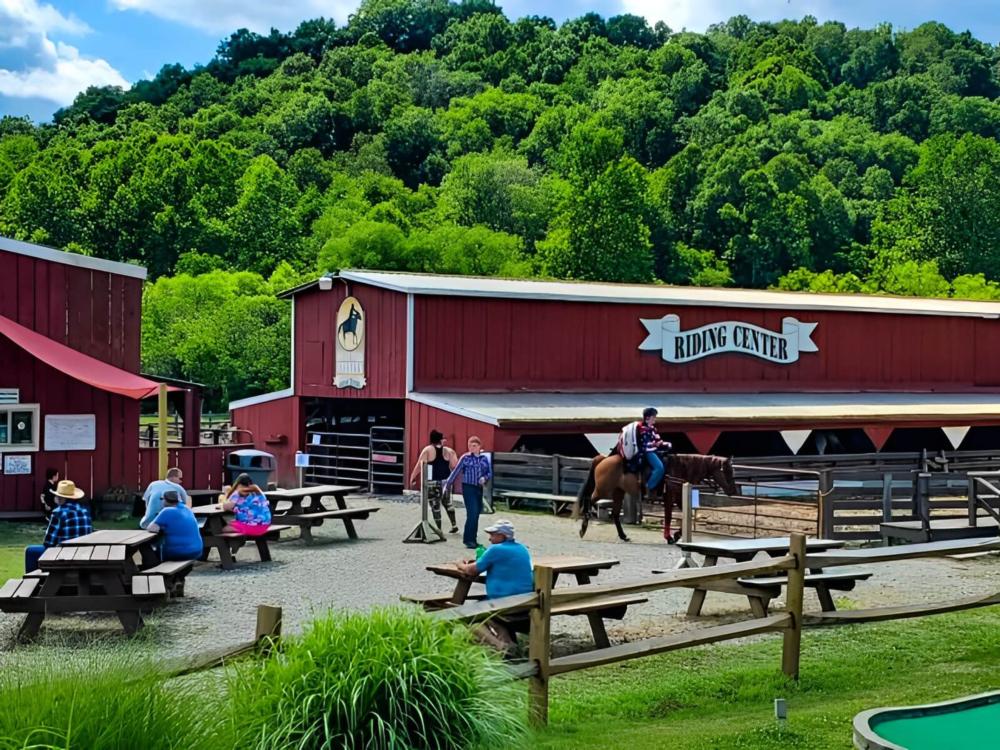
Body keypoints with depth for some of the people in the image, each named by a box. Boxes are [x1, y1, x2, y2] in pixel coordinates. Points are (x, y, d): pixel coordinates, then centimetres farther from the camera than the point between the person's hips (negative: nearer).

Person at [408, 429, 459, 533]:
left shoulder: (427, 450, -3)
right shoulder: (449, 451, 3)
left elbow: (419, 465, -8)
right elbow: (455, 467, 1)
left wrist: (412, 478, -3)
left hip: (433, 482, -3)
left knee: (435, 505, 5)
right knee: (447, 503, 20)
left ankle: (439, 528, 6)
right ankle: (454, 525, 19)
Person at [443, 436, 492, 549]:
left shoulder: (484, 459, 8)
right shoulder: (465, 458, -2)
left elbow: (489, 472, 13)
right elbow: (456, 471, -1)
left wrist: (485, 478, -8)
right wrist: (447, 483, -5)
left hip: (479, 488, 5)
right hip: (468, 488, -5)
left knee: (476, 514, 7)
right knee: (472, 513, -12)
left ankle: (472, 539, 15)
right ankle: (469, 540, -7)